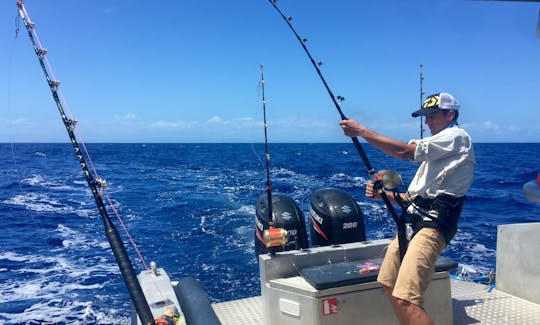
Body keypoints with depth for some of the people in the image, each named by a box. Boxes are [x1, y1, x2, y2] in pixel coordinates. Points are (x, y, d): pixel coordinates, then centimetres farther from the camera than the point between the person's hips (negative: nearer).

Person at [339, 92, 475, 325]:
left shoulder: (456, 136, -3)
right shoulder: (434, 154, 26)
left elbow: (404, 151, -16)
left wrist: (361, 131, -13)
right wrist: (382, 194, 8)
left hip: (432, 225, -10)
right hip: (412, 222, 10)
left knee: (405, 300, -19)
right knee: (389, 286, 15)